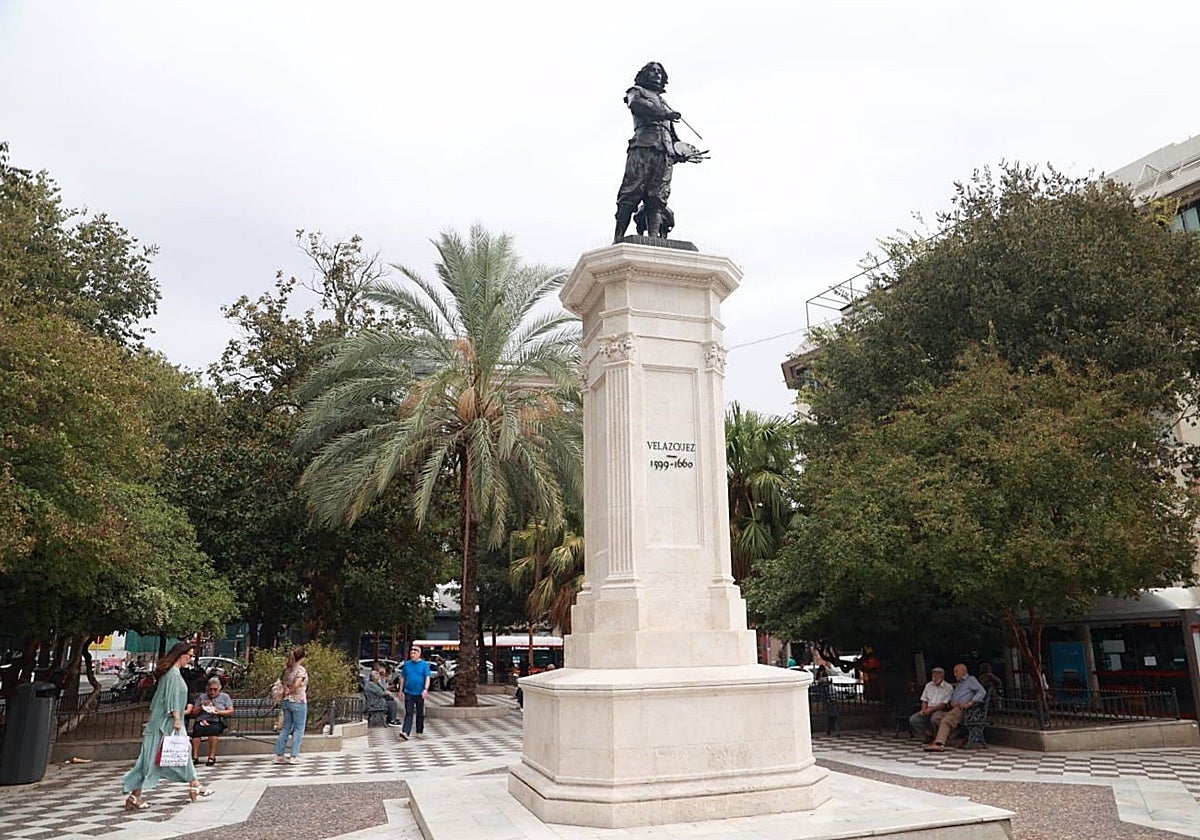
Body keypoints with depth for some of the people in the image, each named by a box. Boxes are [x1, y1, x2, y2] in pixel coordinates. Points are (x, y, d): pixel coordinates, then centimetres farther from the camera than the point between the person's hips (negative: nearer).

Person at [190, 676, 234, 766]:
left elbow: (231, 711, 9)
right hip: (201, 720, 2)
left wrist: (219, 712, -6)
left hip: (217, 721, -2)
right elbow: (194, 712, 20)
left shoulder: (224, 696, 19)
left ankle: (212, 757, -31)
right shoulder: (201, 696, 25)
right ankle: (195, 757, -29)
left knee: (213, 729, -37)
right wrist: (200, 708, 0)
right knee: (196, 729, -34)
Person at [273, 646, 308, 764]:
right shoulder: (301, 670, -13)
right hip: (298, 701, -7)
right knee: (298, 729, 2)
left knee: (286, 728, 13)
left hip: (286, 701, 7)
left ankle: (278, 755, 13)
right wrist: (289, 691, -7)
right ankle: (294, 756, 1)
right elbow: (296, 684, -23)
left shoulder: (287, 669, 9)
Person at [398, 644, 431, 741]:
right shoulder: (407, 664, 6)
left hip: (420, 693, -1)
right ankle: (405, 732, -14)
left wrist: (425, 689, -18)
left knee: (420, 714, 10)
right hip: (408, 693, 1)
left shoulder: (424, 664, -2)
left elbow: (427, 678, -5)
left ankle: (420, 731, 24)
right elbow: (403, 677, 13)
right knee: (409, 713, -7)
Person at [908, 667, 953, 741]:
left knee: (934, 718, -40)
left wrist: (931, 709, -20)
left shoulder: (948, 687, -4)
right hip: (928, 710, 5)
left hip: (940, 710, -5)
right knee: (913, 719, -18)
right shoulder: (928, 685, 15)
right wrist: (924, 709, -4)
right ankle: (928, 735, -4)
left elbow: (945, 704, -11)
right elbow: (924, 700, 17)